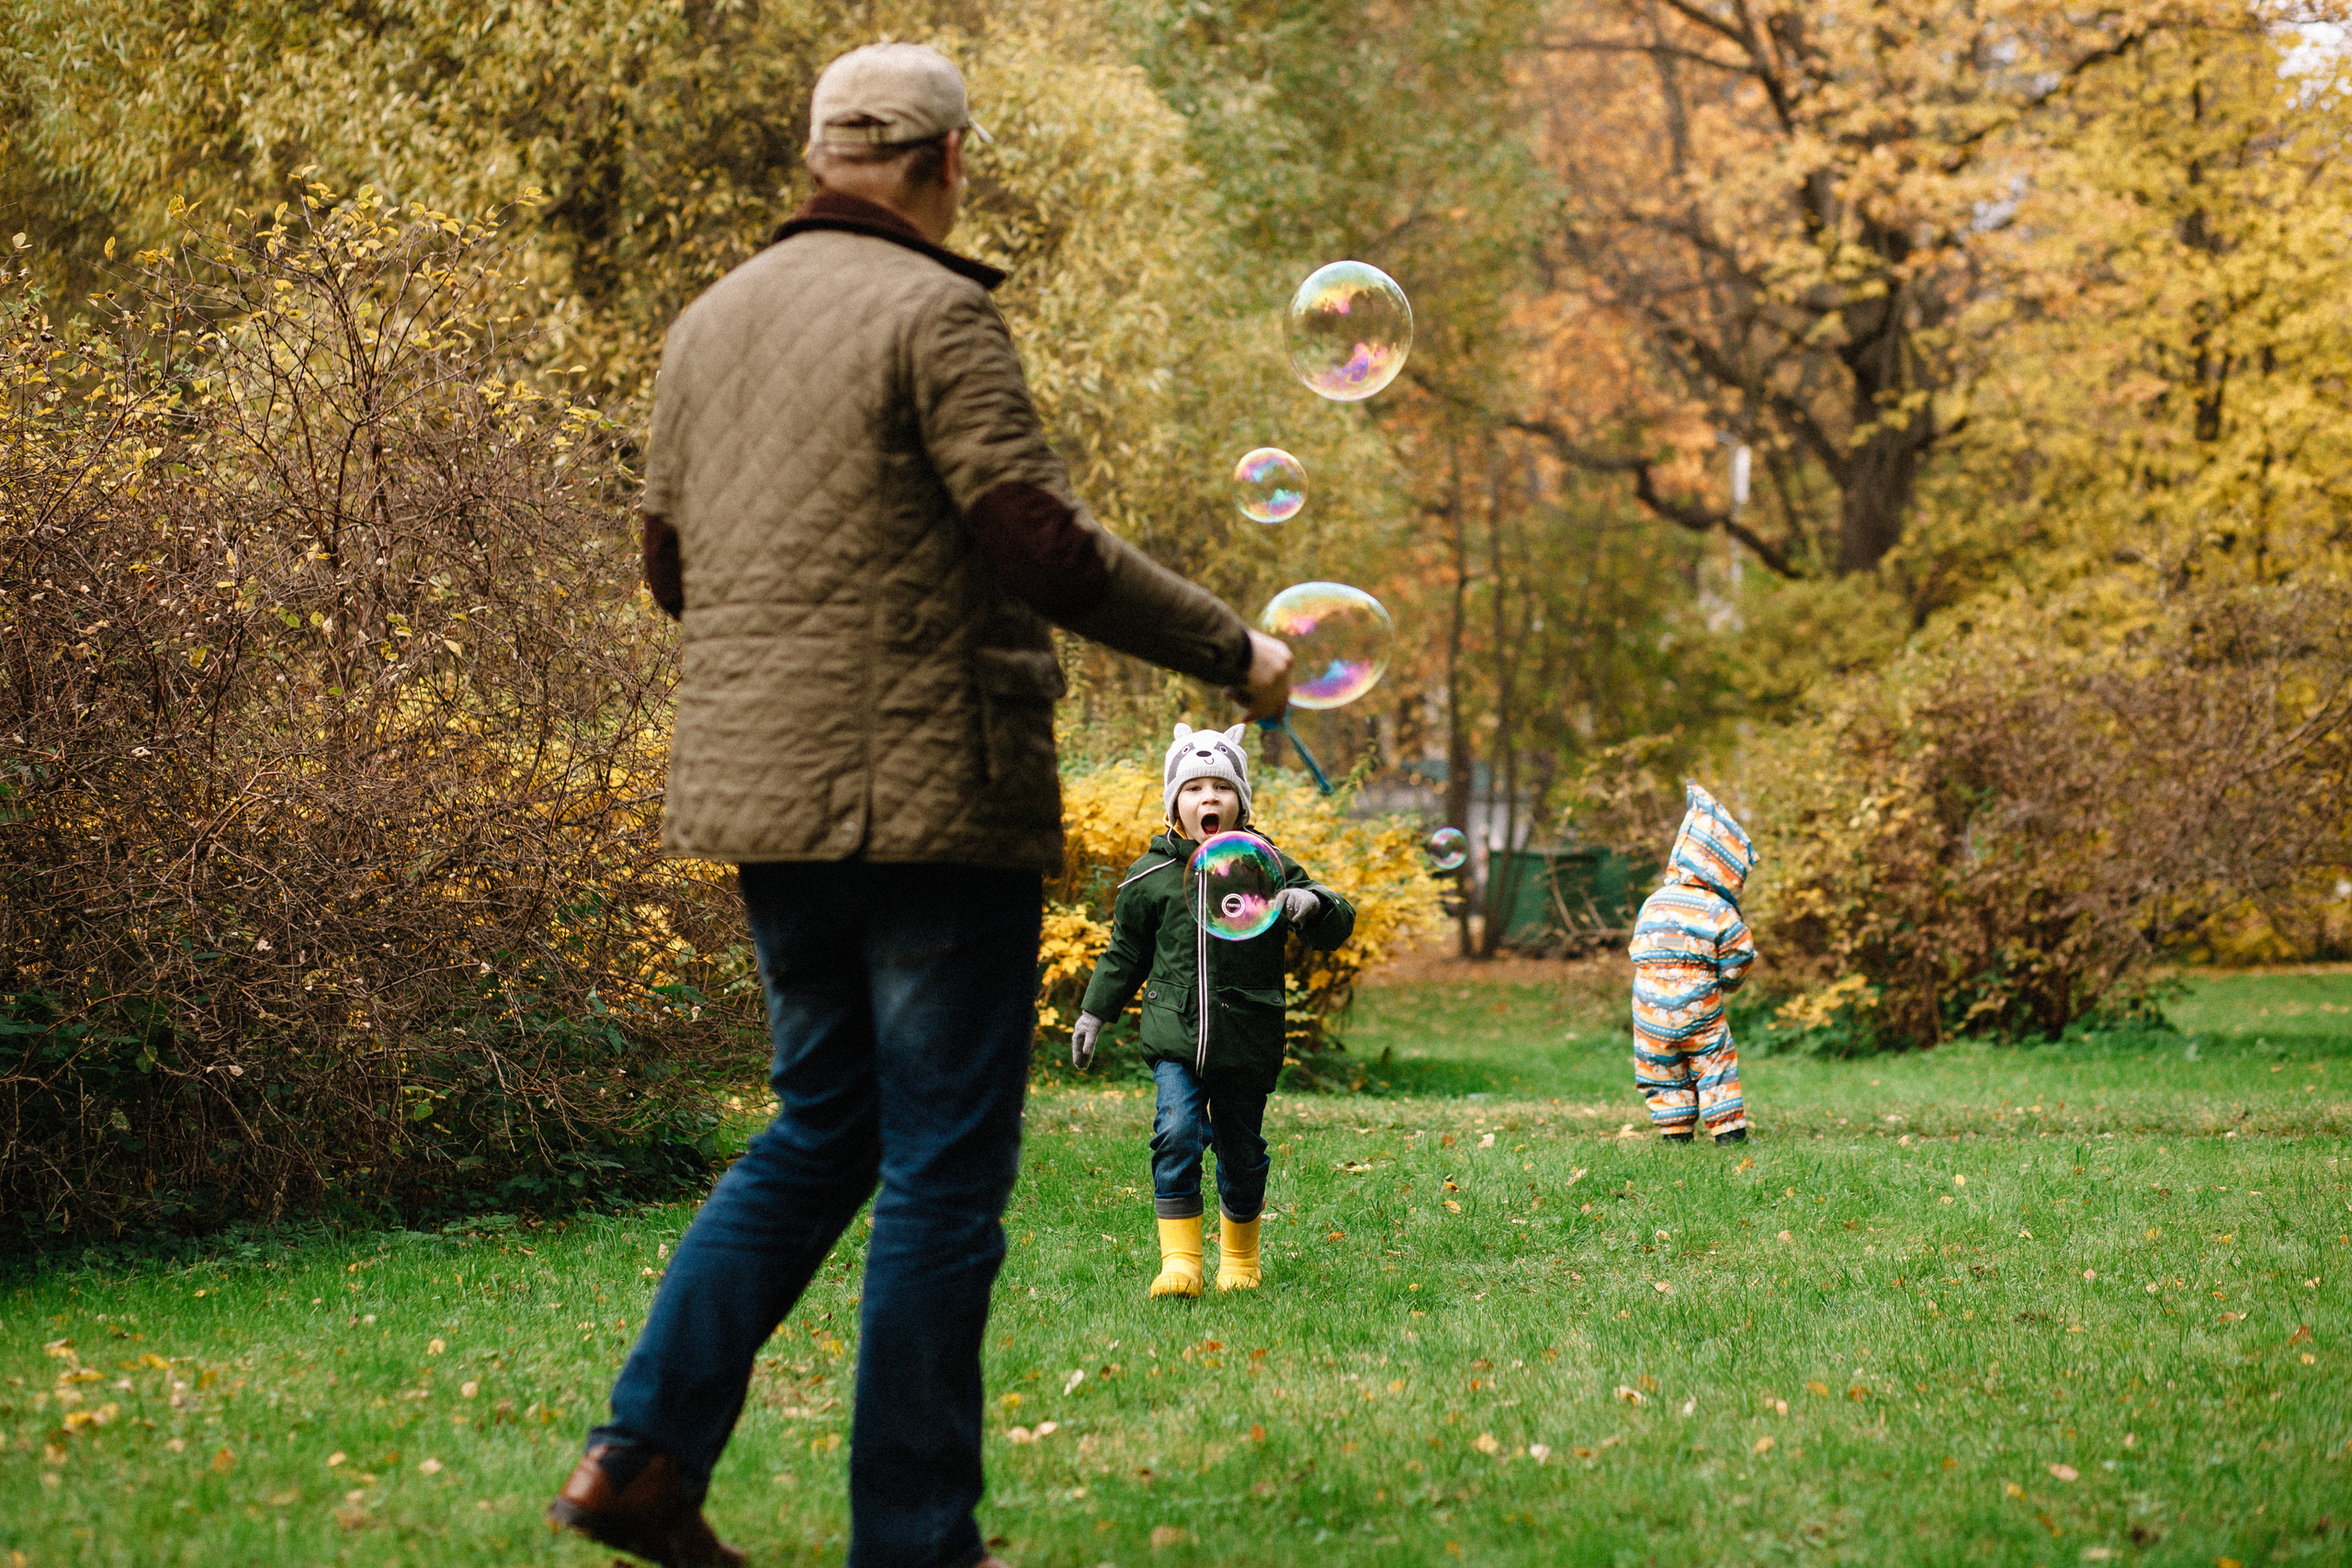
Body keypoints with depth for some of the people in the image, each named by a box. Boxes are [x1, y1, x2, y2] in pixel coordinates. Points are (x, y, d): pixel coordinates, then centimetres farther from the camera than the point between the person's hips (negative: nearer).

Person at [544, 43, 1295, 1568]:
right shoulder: (937, 314, -11)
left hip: (768, 800, 8)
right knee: (945, 1169, 1)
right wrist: (1232, 650, -7)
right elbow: (1044, 545, -17)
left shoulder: (713, 321, 12)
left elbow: (672, 563, 19)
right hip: (932, 797, -7)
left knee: (821, 1128, 19)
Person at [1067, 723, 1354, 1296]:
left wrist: (1313, 903, -17)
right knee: (1177, 1133, -18)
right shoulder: (1151, 877, 4)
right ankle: (1180, 1260, -12)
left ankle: (1239, 1257, 30)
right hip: (1175, 1036, 0)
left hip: (1247, 1043, 0)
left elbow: (1337, 928, 4)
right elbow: (1125, 953, 16)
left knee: (1241, 1151, 8)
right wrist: (1093, 1014, 17)